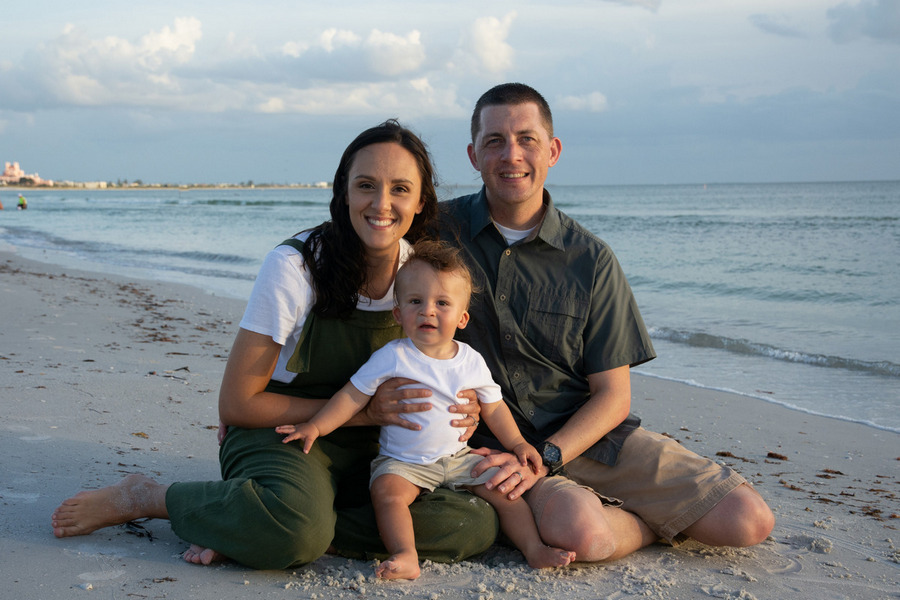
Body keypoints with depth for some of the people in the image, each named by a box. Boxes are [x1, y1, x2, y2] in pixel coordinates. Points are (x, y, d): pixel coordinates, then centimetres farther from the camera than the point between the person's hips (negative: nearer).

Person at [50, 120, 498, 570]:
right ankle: (144, 496, -10)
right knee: (298, 529, -40)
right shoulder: (295, 266, -16)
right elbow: (237, 404, -13)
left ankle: (252, 527, -15)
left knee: (476, 526, -23)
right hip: (279, 432, -5)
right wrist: (360, 411, -18)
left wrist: (458, 409, -10)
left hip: (367, 451, 5)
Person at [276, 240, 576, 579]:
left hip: (459, 458, 3)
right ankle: (406, 556, -35)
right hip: (404, 462, -3)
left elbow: (493, 408, 13)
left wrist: (517, 444, 7)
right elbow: (353, 397, -8)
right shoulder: (392, 357, -11)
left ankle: (534, 549, 4)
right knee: (387, 490, -30)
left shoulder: (472, 362, 0)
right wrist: (314, 427, -15)